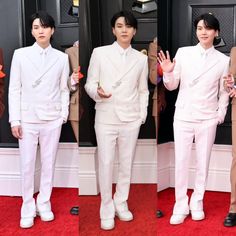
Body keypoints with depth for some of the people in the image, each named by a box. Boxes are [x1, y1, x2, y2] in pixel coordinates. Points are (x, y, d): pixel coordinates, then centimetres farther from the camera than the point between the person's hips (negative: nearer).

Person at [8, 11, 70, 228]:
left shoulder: (61, 58, 2)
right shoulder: (20, 55, -1)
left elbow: (64, 90, 7)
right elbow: (14, 89, -1)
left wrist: (64, 116, 0)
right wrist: (15, 120, -5)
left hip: (52, 120, 1)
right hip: (27, 119, -1)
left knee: (49, 164, 9)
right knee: (27, 166, 4)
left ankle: (44, 204, 25)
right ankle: (28, 208, 19)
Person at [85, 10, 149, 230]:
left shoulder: (141, 58, 5)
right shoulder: (99, 53, -2)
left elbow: (143, 90, 11)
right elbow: (89, 84, -1)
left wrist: (143, 115, 3)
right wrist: (97, 92, -23)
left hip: (130, 119, 2)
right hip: (106, 118, -2)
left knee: (126, 163, 11)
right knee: (106, 164, 2)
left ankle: (121, 203, 28)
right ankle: (107, 210, 17)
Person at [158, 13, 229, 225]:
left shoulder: (223, 60, 1)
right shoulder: (183, 53, -1)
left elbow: (224, 92, 8)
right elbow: (172, 86, 4)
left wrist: (221, 114, -1)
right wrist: (168, 73, -15)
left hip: (208, 119, 1)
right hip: (183, 116, 0)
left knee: (203, 163, 9)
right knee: (181, 163, 2)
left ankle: (197, 203, 25)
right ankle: (181, 206, 15)